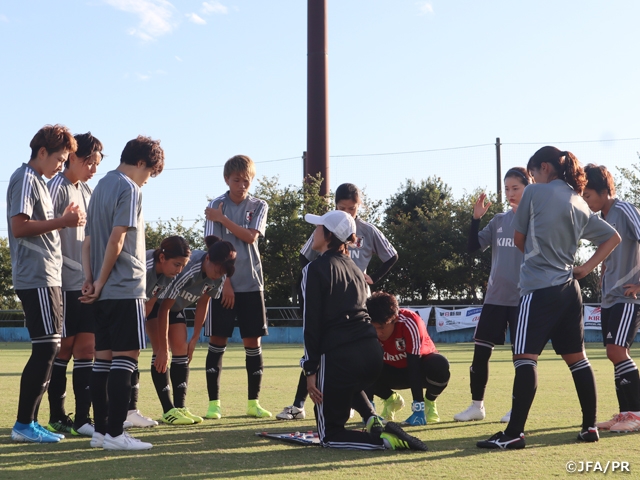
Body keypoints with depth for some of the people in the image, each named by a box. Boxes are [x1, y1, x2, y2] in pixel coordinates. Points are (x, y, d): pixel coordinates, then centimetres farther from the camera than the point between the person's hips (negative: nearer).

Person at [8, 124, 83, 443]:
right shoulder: (25, 179, -8)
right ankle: (23, 424, -6)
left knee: (47, 350, 10)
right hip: (36, 278, -10)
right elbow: (19, 227, -18)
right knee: (46, 348, -11)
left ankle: (29, 422, 14)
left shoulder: (38, 181, 21)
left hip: (47, 278, 10)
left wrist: (64, 221, 11)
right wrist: (61, 222, -17)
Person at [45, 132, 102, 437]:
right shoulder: (57, 188, -7)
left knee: (86, 349, 5)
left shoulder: (86, 191, 17)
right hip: (66, 283, -7)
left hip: (88, 282, 7)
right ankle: (57, 417, 8)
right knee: (64, 348, -1)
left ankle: (82, 418, 8)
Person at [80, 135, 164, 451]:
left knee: (104, 357, 9)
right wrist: (100, 282, -11)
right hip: (125, 287, -9)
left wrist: (89, 279, 5)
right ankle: (114, 433, -9)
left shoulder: (101, 186, 18)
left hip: (105, 289, 9)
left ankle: (100, 430, 12)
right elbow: (117, 239, -17)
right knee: (126, 356, -7)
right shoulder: (129, 188, -9)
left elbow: (87, 240, 14)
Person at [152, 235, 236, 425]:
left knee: (181, 349, -2)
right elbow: (164, 308, -32)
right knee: (161, 352, -15)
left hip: (176, 305, 7)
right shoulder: (187, 269, -39)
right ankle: (168, 411, -14)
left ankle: (180, 407, -2)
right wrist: (163, 348, -28)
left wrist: (195, 338, 1)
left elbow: (203, 303, 0)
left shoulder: (219, 276, -17)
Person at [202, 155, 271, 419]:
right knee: (218, 341, -1)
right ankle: (213, 402, 6)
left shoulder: (259, 206, 7)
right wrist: (225, 283, -9)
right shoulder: (216, 205, 0)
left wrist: (222, 218, -13)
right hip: (223, 284, -2)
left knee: (253, 342, 3)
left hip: (251, 284, 2)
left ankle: (253, 402, 12)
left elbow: (250, 236, -10)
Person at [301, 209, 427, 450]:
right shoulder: (354, 268, 18)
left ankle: (383, 439, -16)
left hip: (338, 355, -7)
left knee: (329, 435, 7)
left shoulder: (315, 269, -3)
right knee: (347, 385, 42)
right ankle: (373, 420, 16)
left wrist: (310, 369, -6)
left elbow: (311, 322, -8)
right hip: (372, 352, 7)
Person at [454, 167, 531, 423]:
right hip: (494, 297, 5)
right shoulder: (499, 220, 9)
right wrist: (476, 217, -8)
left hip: (522, 299, -5)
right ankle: (477, 406, 14)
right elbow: (474, 246, 5)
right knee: (480, 351, 4)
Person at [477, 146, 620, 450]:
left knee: (524, 357, -10)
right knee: (576, 357, 14)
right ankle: (590, 426, 18)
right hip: (569, 288, 8)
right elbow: (613, 238, 23)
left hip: (540, 287, -7)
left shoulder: (535, 192, -4)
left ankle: (514, 433, -14)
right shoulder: (581, 204, 15)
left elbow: (519, 239, 4)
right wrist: (585, 268, 15)